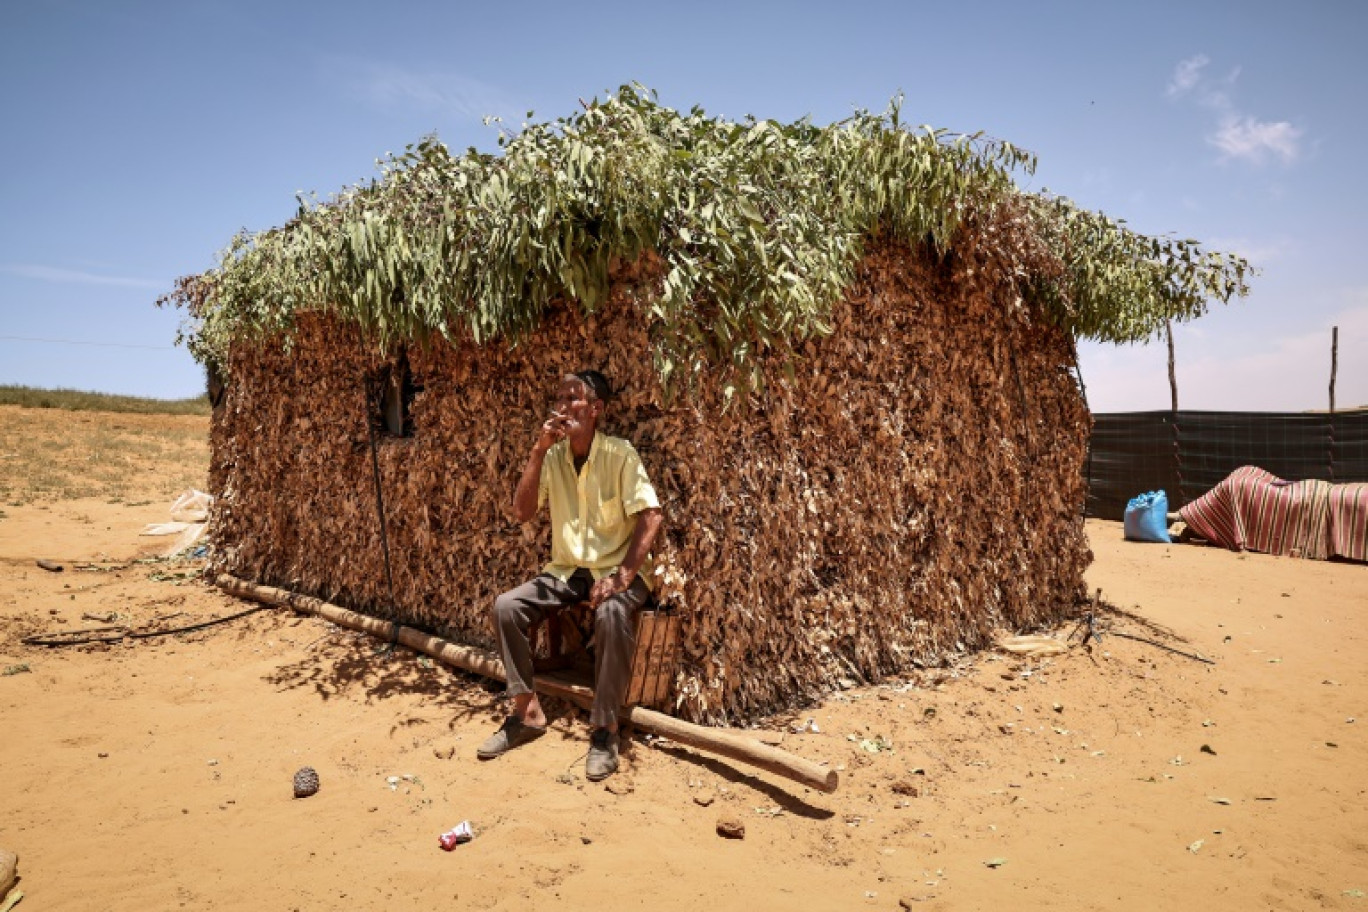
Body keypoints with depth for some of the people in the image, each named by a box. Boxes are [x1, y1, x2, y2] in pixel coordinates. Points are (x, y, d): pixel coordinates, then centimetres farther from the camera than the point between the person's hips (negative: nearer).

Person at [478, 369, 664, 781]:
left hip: (616, 569, -5)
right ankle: (528, 712, 0)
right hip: (565, 570, 5)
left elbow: (650, 517, -18)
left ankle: (605, 727, -20)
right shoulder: (552, 456, 1)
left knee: (611, 612, -36)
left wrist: (622, 575, -28)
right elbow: (522, 511, -8)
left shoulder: (619, 453, -13)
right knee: (506, 606, -15)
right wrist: (538, 450, -17)